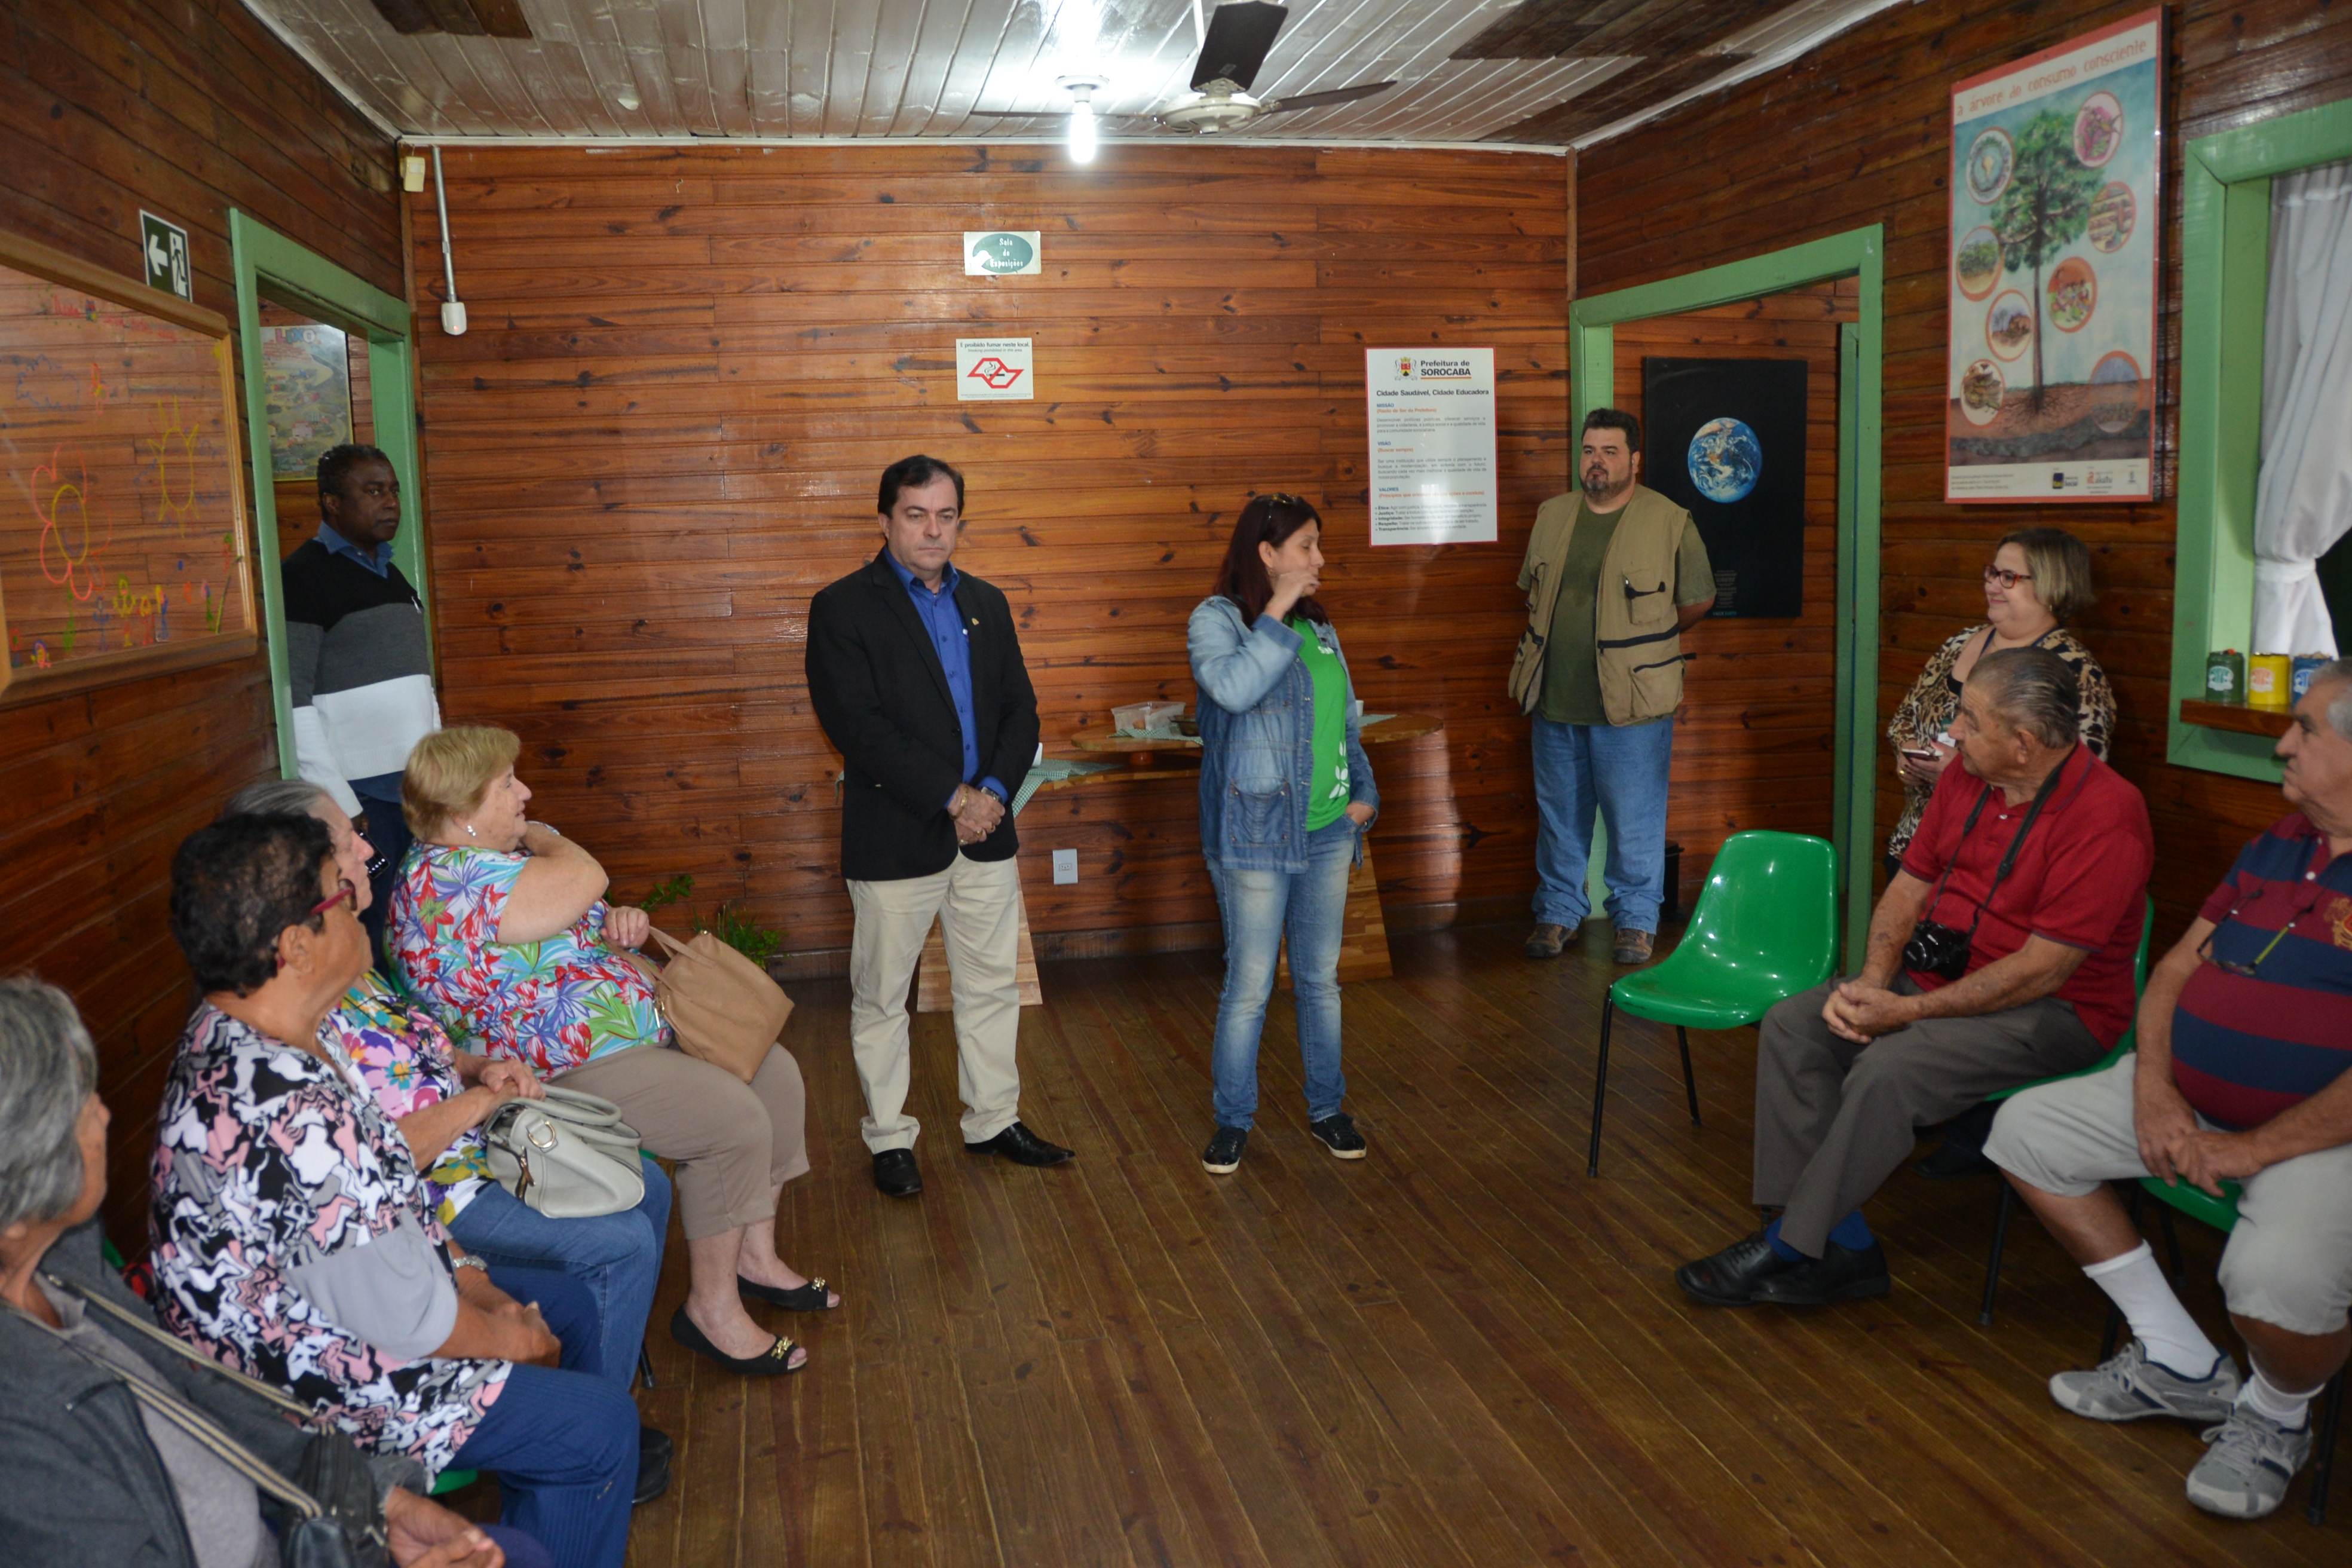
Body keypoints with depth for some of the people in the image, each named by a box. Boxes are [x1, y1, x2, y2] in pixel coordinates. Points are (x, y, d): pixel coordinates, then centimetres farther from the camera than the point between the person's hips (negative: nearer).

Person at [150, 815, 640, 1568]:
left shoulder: (224, 1040, -4)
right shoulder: (298, 1118, -36)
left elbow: (383, 1203, 7)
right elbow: (408, 1319, -27)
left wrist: (475, 1283, 5)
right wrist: (508, 1334, -8)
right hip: (320, 1391, -10)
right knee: (601, 1425, -4)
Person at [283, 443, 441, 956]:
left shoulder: (391, 575, 17)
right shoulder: (304, 577, -7)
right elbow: (292, 704, -13)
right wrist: (340, 807, -16)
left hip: (421, 792, 7)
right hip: (362, 797, -7)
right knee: (374, 943, -6)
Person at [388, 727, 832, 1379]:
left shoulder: (504, 850, 11)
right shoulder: (444, 879, -22)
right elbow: (583, 880, -32)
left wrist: (620, 926, -3)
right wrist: (540, 837, -10)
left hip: (637, 1023, 11)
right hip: (570, 1071, -11)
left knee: (775, 1073, 6)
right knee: (735, 1122, -22)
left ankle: (755, 1256, 18)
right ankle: (711, 1306, -5)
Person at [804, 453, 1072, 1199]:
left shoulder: (986, 603, 11)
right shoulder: (843, 607, -7)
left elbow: (1020, 708, 9)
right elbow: (857, 725, -17)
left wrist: (995, 792, -9)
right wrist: (953, 798, -18)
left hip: (987, 831, 5)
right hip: (894, 841, -5)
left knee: (992, 988, 14)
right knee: (881, 998, 7)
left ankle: (993, 1120, 30)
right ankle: (889, 1138, 23)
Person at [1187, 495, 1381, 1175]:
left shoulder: (1318, 627, 12)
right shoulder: (1217, 619, -7)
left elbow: (1347, 719, 18)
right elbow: (1234, 687, -28)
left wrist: (1364, 791, 6)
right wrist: (1277, 611, -20)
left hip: (1329, 833, 6)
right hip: (1256, 836, -6)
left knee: (1321, 978, 15)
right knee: (1249, 986, 2)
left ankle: (1326, 1107, 29)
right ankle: (1233, 1120, 18)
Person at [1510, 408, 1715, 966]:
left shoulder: (1671, 523, -5)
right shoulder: (1552, 516, 9)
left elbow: (1699, 601, 3)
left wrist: (1643, 641, 7)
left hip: (1631, 704, -4)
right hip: (1555, 700, 4)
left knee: (1635, 818, 4)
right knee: (1559, 814, 14)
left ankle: (1636, 920, 18)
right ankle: (1559, 911, 27)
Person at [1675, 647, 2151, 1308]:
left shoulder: (2104, 817, -22)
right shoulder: (1965, 778, 3)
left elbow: (2041, 971, -24)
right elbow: (1909, 886, 8)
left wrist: (1909, 1012, -22)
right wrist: (1871, 983, -9)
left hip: (2052, 1010, -8)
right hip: (1940, 976, 8)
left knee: (1887, 1070, -31)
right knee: (1792, 1025, -9)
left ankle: (1787, 1249, -14)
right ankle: (1842, 1246, -10)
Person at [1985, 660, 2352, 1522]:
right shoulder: (2280, 843, 10)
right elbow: (2178, 966, 12)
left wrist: (2257, 1148, -21)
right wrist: (2153, 1088, -4)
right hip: (2188, 1101, 9)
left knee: (2276, 1286, -34)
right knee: (2027, 1128, 3)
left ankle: (2275, 1415, 7)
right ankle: (2183, 1363, 12)